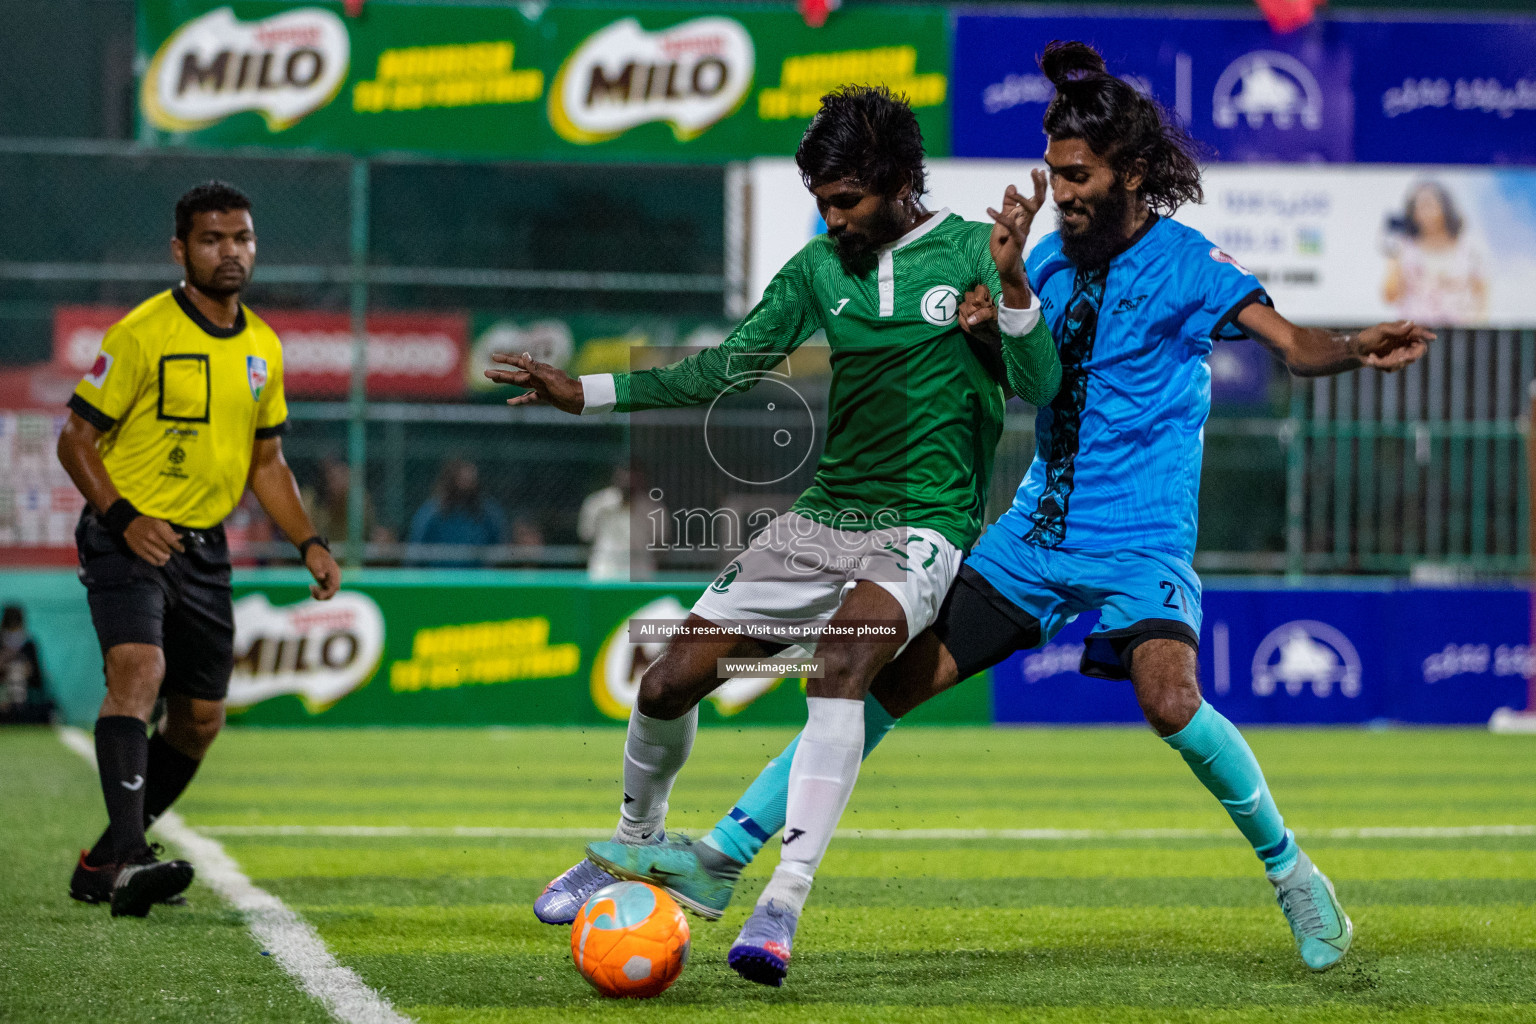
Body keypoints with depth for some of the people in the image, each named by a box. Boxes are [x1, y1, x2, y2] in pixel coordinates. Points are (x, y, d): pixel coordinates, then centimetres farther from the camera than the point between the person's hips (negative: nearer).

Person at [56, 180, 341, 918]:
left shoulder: (262, 349, 10)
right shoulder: (141, 334, -10)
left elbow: (266, 461, 20)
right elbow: (76, 437, -7)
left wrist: (309, 544, 8)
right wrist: (124, 518, -20)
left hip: (203, 550, 7)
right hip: (128, 540, -7)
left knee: (200, 718, 8)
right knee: (139, 669, -28)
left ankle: (103, 864, 24)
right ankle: (129, 856, -37)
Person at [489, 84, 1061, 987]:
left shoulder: (969, 253, -6)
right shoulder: (821, 266, 8)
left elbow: (1040, 385, -15)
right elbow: (727, 368, 14)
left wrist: (1011, 283, -33)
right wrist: (586, 394, 8)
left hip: (922, 529, -5)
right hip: (823, 519, 6)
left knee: (844, 653, -35)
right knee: (669, 682, -1)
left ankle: (782, 907, -39)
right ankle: (635, 847, 30)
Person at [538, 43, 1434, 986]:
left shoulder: (1184, 263, -8)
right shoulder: (1051, 258, 9)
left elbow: (1290, 342, -20)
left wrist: (1357, 349, -41)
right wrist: (987, 329, -9)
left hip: (1140, 539, -5)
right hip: (1034, 534, 5)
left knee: (1170, 699, -29)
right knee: (892, 677, -1)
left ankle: (1292, 874, -7)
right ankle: (726, 855, 3)